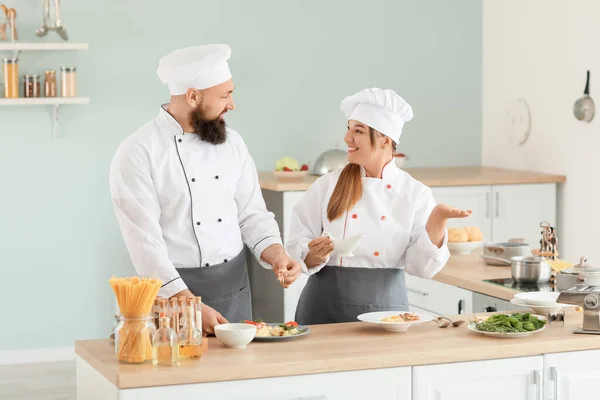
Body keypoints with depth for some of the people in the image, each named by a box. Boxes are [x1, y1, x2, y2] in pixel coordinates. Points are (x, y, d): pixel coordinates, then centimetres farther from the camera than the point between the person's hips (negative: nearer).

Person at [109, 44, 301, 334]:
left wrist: (277, 256, -12)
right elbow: (145, 242, -18)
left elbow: (252, 214, 8)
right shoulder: (137, 153, -13)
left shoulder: (232, 143, 5)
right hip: (174, 291, -5)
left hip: (235, 288, 5)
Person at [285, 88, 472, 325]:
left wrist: (436, 221, -20)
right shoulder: (327, 186, -1)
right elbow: (297, 249, -1)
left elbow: (420, 266, -6)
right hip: (326, 309, 0)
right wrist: (313, 256, -22)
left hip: (385, 308, 0)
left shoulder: (415, 193, -2)